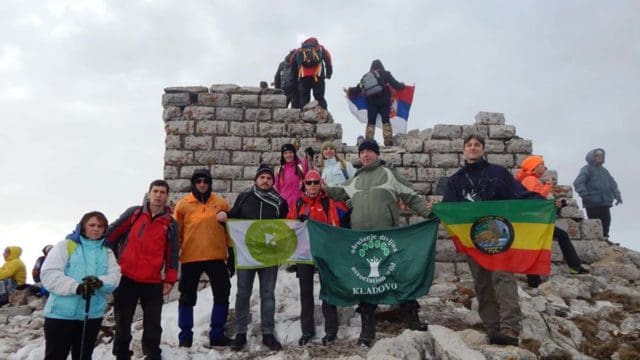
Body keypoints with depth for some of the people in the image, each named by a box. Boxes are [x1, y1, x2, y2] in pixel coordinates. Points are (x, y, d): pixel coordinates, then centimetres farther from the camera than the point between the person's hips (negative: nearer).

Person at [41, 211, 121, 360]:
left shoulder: (107, 252, 12)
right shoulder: (65, 246, 0)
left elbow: (114, 276, 0)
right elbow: (49, 274, -11)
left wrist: (100, 282, -24)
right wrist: (76, 287, -25)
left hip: (93, 315, 4)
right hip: (61, 314, -4)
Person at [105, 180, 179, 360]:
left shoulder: (170, 224, 4)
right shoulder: (134, 213, 2)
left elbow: (172, 254, 5)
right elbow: (112, 233, 3)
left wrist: (169, 279, 1)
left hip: (153, 282, 0)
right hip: (126, 277, 0)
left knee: (153, 323, 6)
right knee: (123, 321, 11)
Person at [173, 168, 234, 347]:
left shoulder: (221, 203, 6)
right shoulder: (183, 204, 2)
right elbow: (176, 232, 5)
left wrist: (231, 255, 6)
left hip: (216, 257, 1)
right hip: (190, 258, -1)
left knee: (222, 295, 4)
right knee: (188, 297, 7)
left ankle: (217, 334, 18)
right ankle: (185, 335, 20)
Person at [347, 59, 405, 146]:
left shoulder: (366, 76, 10)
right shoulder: (385, 74, 3)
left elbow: (358, 88, 10)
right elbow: (396, 85, 2)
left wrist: (350, 91, 29)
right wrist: (402, 85, 24)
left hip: (371, 102, 2)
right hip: (384, 102, -2)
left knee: (370, 122, 5)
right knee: (386, 121, 2)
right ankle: (388, 142, -6)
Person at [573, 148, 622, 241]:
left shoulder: (604, 171, 20)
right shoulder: (587, 169, -4)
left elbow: (612, 184, 26)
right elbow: (578, 183, -16)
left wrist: (617, 195, 14)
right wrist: (585, 195, -24)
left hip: (605, 203, 7)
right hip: (592, 203, -7)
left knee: (606, 221, 11)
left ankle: (604, 238, 22)